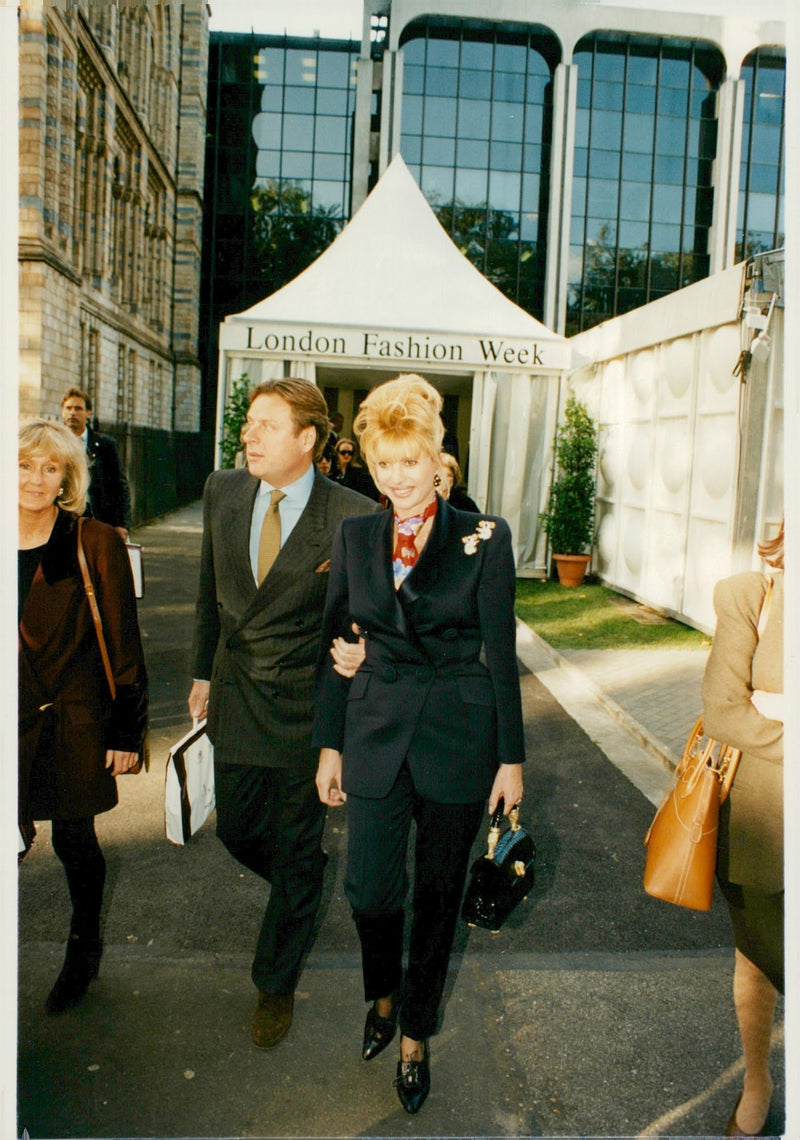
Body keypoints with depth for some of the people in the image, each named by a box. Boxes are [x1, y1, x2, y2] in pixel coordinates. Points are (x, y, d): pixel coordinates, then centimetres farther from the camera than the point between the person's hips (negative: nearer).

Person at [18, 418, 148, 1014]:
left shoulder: (96, 544, -9)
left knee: (74, 840, 10)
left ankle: (84, 950, 36)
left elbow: (124, 644, -6)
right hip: (13, 718, 3)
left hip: (74, 718, -3)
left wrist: (126, 729, -6)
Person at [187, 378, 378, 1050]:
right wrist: (204, 672, 12)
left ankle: (277, 984, 34)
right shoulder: (223, 492, -1)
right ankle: (302, 892, 52)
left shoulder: (351, 516, -17)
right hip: (236, 697, 5)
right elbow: (211, 590, 10)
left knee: (296, 851, 10)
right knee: (238, 831, 18)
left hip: (307, 706, -4)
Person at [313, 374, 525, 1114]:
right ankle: (383, 993, 39)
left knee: (439, 892, 11)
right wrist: (330, 745, 5)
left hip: (458, 736, -2)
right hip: (377, 731, 2)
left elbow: (501, 653, -4)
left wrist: (512, 756, -3)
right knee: (370, 887, 5)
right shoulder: (355, 537, 1)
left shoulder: (484, 539, -7)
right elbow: (336, 647, 6)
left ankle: (415, 1034, 35)